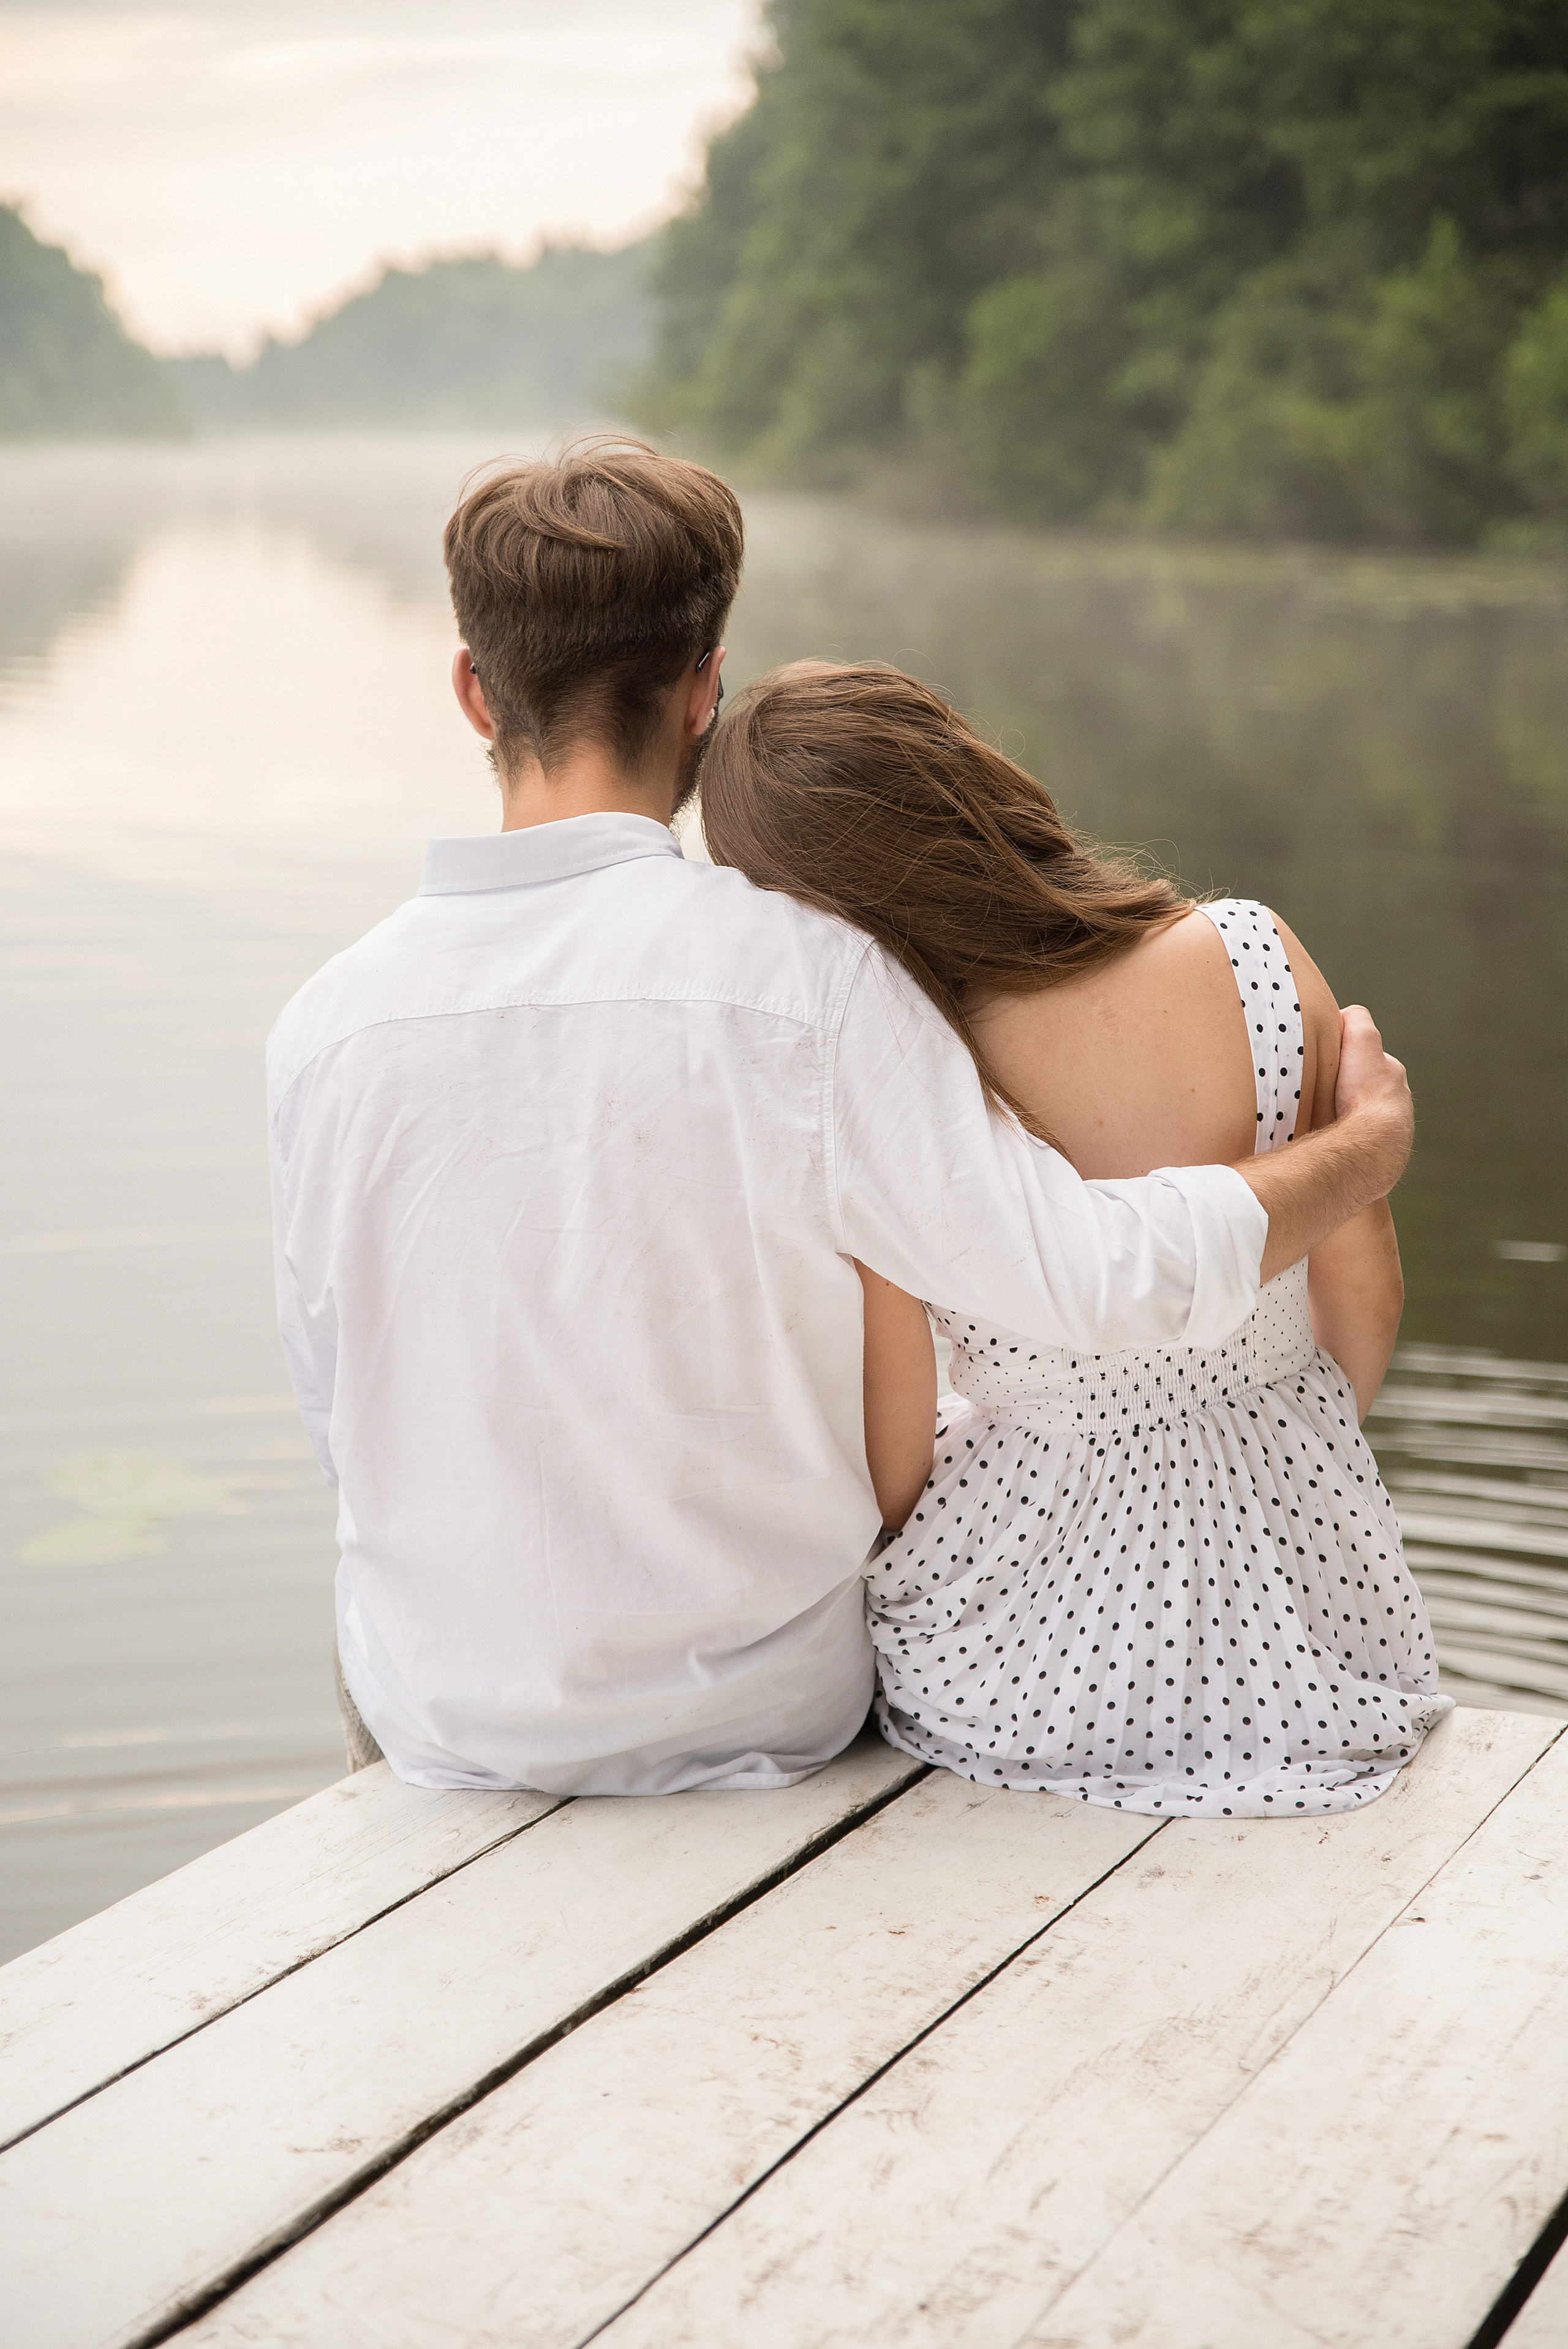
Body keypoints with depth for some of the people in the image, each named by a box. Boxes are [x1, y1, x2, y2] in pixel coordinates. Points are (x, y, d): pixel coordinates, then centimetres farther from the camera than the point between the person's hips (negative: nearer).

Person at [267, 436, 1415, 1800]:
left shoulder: (327, 1023, -13)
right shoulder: (805, 981, -22)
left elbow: (345, 1420, -1)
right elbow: (1093, 1277, -23)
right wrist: (1370, 1145, -6)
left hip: (440, 1723, 2)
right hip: (757, 1714, -1)